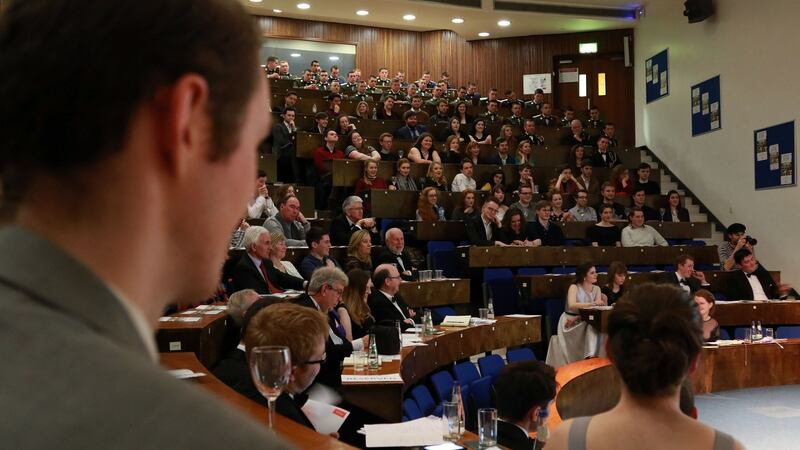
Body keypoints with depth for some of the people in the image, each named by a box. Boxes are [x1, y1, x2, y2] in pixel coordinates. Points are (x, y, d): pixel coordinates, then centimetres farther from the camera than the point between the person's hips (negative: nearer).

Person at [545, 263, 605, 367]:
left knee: (593, 327, -32)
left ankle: (591, 356, -42)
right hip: (569, 321, -3)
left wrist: (578, 318, -23)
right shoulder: (574, 287, -9)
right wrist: (592, 304, -38)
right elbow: (572, 305, -27)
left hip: (585, 322, 3)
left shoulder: (596, 289, 5)